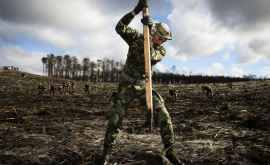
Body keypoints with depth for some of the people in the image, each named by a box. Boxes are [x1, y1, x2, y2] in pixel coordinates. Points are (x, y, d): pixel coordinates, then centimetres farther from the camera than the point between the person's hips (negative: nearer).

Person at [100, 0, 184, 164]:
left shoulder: (161, 51, -2)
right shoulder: (137, 38, -4)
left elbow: (150, 57, -25)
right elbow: (120, 27, -18)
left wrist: (149, 31, -33)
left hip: (144, 86, 2)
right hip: (126, 86, -1)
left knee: (164, 116, -11)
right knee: (115, 119, -4)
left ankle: (170, 151, 5)